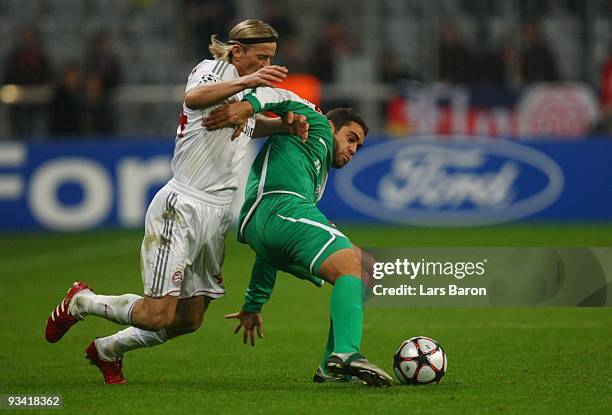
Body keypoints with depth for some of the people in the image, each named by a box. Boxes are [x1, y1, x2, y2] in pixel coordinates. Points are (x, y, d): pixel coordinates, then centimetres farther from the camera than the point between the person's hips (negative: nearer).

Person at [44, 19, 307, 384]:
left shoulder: (245, 94, 17)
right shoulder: (213, 69, -8)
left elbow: (252, 124, 35)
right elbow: (194, 97, -29)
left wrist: (286, 124, 13)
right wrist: (246, 81, -44)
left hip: (217, 215, 9)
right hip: (182, 207, -9)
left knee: (188, 320, 9)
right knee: (158, 315, -13)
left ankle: (108, 349, 32)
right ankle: (82, 301, 13)